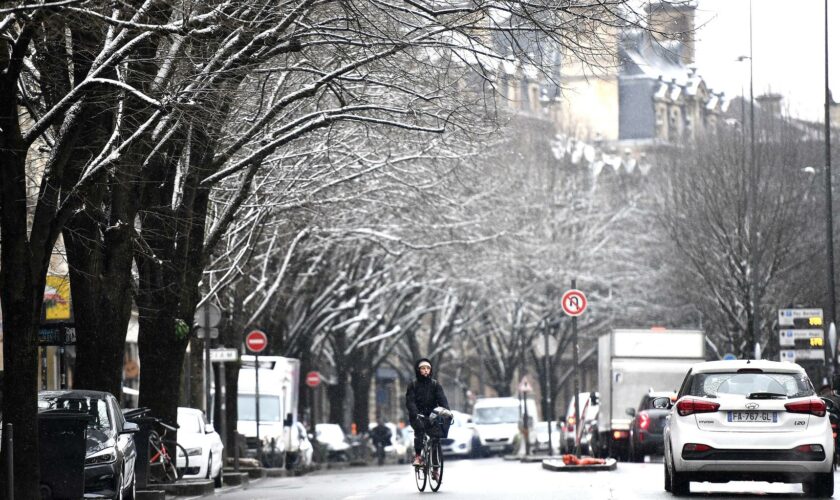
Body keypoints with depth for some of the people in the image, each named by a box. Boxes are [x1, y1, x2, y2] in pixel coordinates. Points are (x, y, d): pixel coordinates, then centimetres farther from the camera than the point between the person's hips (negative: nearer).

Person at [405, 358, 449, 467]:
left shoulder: (435, 384, 10)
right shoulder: (413, 385, 4)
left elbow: (442, 399, -2)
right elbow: (410, 401, -9)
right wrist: (415, 414, -27)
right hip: (418, 416, -2)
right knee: (420, 428, -33)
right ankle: (418, 456, -31)